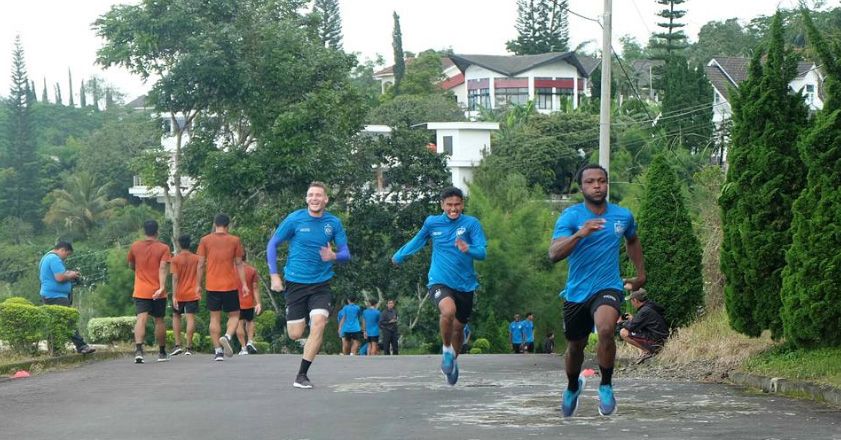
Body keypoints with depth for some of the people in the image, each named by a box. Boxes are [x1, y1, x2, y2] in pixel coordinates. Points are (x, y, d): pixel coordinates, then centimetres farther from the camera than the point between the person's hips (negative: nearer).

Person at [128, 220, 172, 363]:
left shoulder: (135, 246, 5)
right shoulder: (163, 248, -3)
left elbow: (131, 266, 18)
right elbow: (163, 268, -16)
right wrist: (162, 286, -24)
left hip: (140, 291, 1)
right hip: (157, 292, -1)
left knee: (141, 319, -10)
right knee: (159, 320, 12)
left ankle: (138, 350, -30)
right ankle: (162, 353, 22)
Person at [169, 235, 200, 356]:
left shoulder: (175, 259, -5)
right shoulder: (196, 258, 3)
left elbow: (175, 278, -11)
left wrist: (174, 296, -13)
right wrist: (199, 290, 18)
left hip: (179, 294, -1)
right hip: (192, 294, 1)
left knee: (176, 316, 14)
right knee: (190, 318, -2)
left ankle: (178, 345, 4)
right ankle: (189, 347, -6)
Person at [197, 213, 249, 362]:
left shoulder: (205, 240, 2)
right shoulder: (235, 240, 1)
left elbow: (201, 264, 2)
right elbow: (239, 264, 2)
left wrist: (198, 285, 9)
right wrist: (244, 284, 5)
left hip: (212, 286, 1)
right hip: (231, 285, -1)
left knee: (215, 318, 7)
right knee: (234, 315, 10)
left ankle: (218, 350, 1)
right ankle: (227, 337, -18)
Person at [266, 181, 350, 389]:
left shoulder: (334, 223, 0)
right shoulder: (295, 219, -5)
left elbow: (346, 254, 3)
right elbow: (272, 245, 3)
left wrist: (334, 256, -21)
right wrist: (274, 275, -3)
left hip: (321, 284, 1)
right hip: (295, 283, -1)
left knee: (318, 323, -20)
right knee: (295, 334, -1)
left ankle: (302, 375, -10)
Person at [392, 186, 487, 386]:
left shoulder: (471, 223, -5)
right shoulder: (432, 223, 1)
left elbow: (482, 252, -13)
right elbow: (417, 241, 20)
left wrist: (468, 249, -35)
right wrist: (399, 256, 34)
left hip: (465, 284, 1)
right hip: (440, 281, -1)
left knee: (458, 327, 13)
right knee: (448, 311, -31)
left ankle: (453, 360, 41)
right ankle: (446, 349, -7)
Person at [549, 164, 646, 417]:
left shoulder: (623, 216, 0)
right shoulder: (570, 216, -11)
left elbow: (632, 240, 25)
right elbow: (553, 254, -26)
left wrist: (640, 273, 26)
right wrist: (579, 234, -41)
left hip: (608, 288, 0)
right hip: (576, 292, 1)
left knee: (606, 329, -32)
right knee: (575, 347, 16)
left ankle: (606, 386, -10)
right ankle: (573, 387, 50)